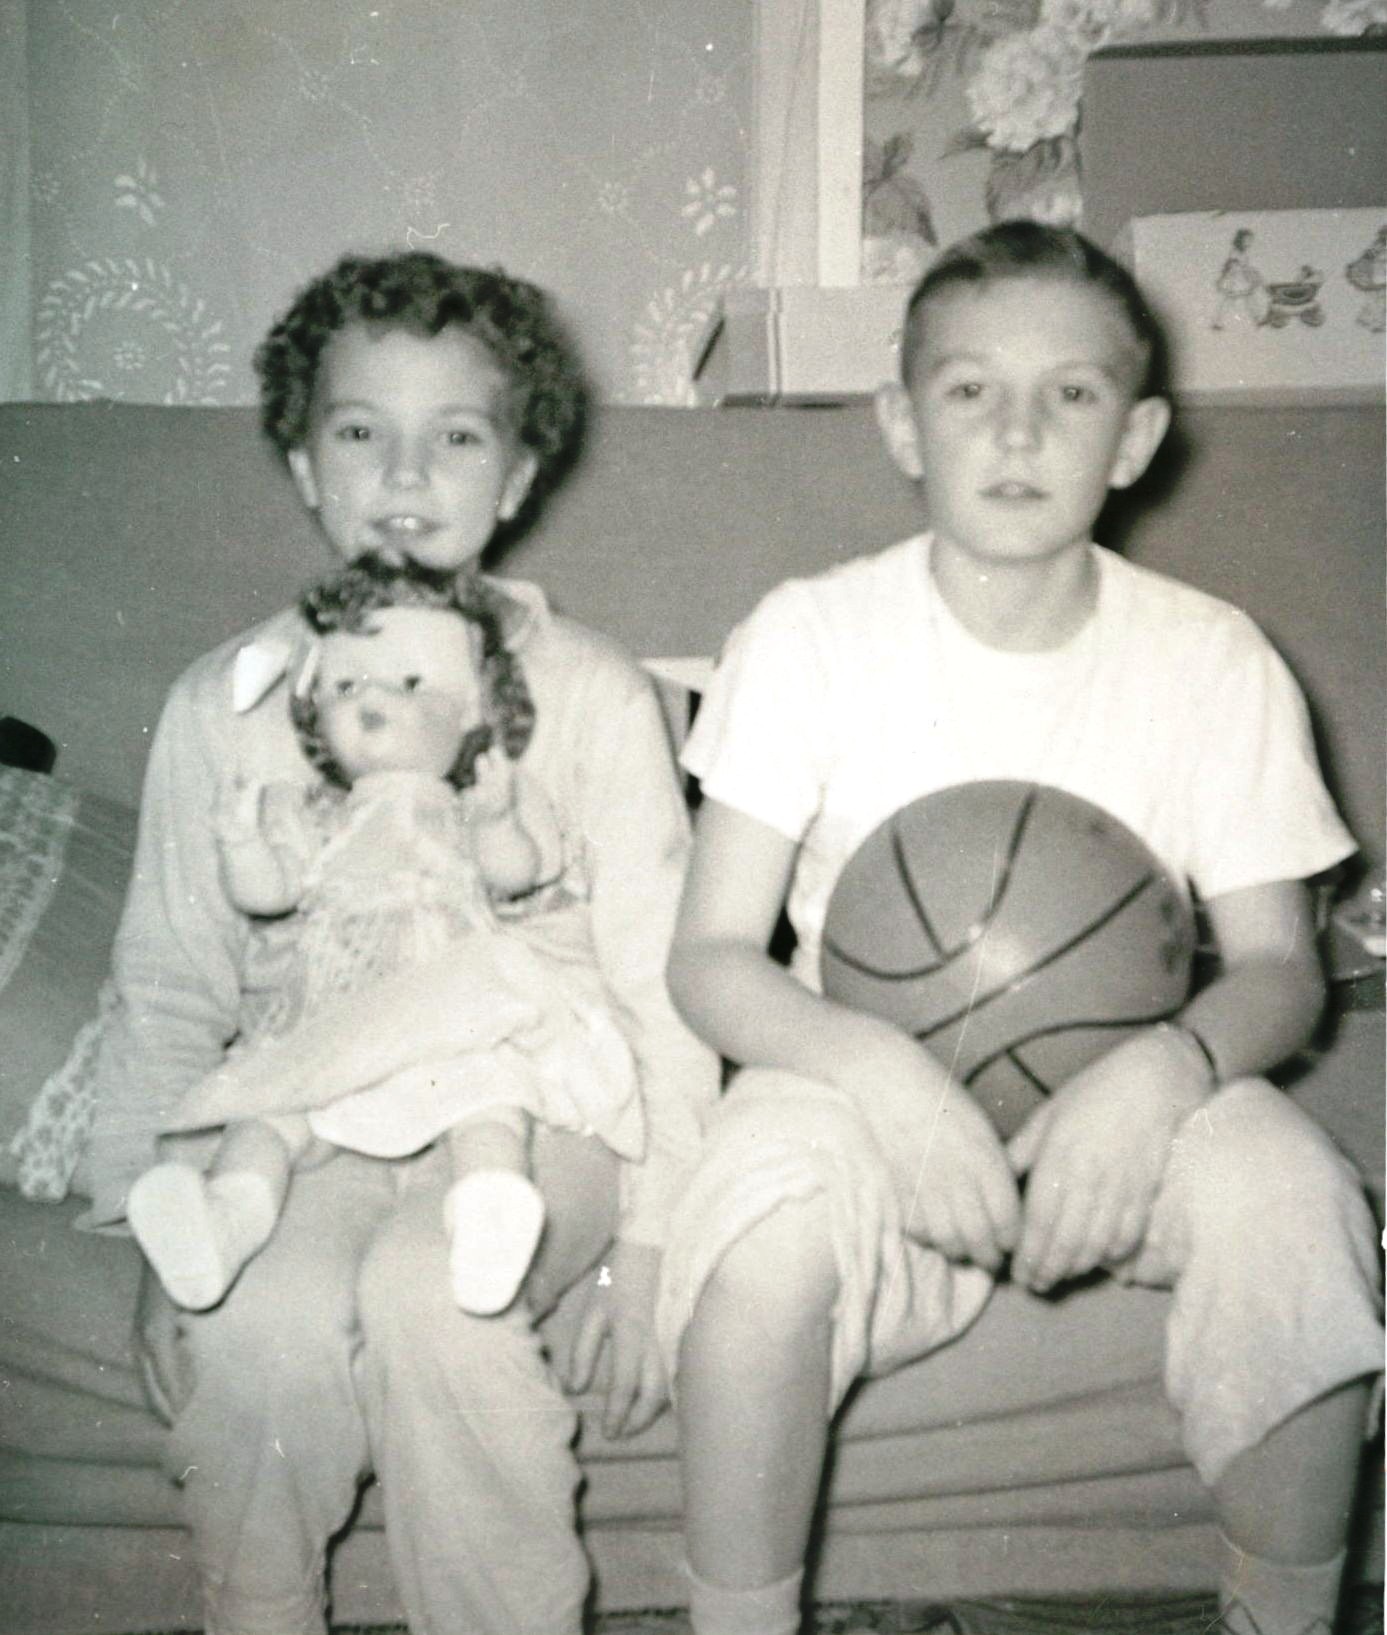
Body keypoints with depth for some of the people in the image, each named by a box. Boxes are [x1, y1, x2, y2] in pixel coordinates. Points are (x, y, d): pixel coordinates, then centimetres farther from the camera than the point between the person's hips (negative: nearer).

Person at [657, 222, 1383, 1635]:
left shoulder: (1209, 657, -5)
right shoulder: (811, 635, -9)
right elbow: (710, 958, -10)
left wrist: (1164, 1067, -25)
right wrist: (880, 1068, -30)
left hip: (1120, 1088, 2)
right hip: (864, 1068, -1)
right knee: (769, 1213, -33)